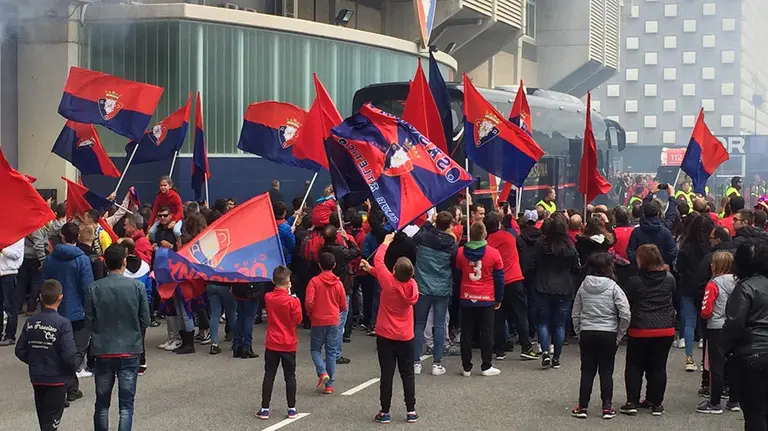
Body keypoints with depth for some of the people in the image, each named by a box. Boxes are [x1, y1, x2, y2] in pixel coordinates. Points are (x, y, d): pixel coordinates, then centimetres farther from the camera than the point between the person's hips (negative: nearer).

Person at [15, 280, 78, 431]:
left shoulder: (30, 322, -2)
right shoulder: (62, 323, -18)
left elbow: (20, 351, 0)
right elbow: (69, 355, -23)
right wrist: (72, 369, -3)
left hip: (36, 379, 5)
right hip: (56, 380, -5)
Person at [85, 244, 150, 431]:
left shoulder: (94, 289, -8)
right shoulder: (137, 287, -9)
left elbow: (88, 323, -4)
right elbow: (145, 321, -3)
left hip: (103, 351, 1)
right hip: (130, 351, -1)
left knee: (102, 403, 15)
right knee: (126, 404, 4)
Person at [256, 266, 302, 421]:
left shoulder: (268, 298, -3)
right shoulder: (292, 301, -15)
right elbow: (297, 320, -10)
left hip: (271, 344, 2)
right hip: (288, 344, -2)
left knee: (269, 376, 6)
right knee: (290, 376, 8)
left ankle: (265, 409, 5)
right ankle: (292, 409, 11)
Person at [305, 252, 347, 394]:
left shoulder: (314, 281, -9)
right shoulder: (338, 283, -1)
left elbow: (309, 302, -16)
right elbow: (343, 306, 3)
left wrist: (310, 313, 4)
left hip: (318, 321, -2)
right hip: (333, 322, 2)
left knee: (315, 349, 14)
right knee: (331, 353, 9)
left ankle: (322, 372, -11)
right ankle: (329, 385, 8)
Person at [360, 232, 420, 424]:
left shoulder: (389, 282, -20)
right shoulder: (412, 285, -8)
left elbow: (378, 260, -5)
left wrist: (386, 242, 11)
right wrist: (370, 269, 10)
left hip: (386, 336, -3)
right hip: (406, 337, 3)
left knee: (387, 374, 2)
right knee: (407, 374, 12)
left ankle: (385, 412, 5)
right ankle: (411, 411, 13)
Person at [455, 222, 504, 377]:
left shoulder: (460, 252, -2)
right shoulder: (493, 253, -8)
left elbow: (456, 275, 6)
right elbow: (499, 278, -2)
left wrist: (457, 295, 16)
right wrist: (499, 299, 7)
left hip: (466, 299, 2)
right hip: (487, 300, -2)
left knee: (467, 333, 7)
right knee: (487, 333, 6)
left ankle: (466, 367, 8)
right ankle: (486, 367, 6)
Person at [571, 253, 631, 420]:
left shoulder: (583, 287, 2)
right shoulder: (613, 287, -8)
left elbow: (575, 314, 6)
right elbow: (625, 314, -12)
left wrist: (579, 332, 13)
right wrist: (619, 335, -2)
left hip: (586, 333, 2)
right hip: (608, 334, -2)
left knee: (587, 371, 9)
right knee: (606, 371, 7)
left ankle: (582, 407, 9)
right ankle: (607, 407, 8)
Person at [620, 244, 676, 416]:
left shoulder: (635, 281, -13)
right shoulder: (669, 279, -1)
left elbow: (626, 303, -5)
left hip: (640, 330, -3)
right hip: (666, 329, 3)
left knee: (634, 366, 9)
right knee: (658, 366, 9)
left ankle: (632, 402, 6)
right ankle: (656, 403, 12)